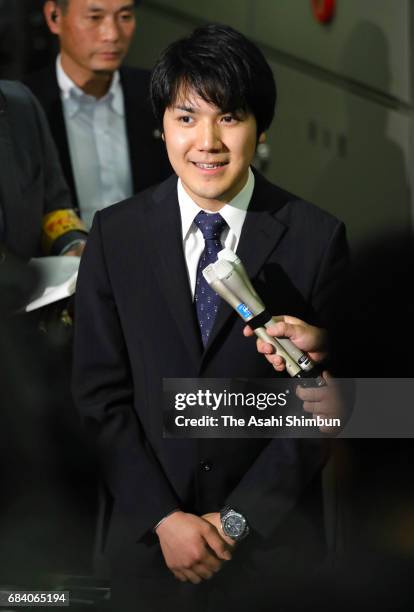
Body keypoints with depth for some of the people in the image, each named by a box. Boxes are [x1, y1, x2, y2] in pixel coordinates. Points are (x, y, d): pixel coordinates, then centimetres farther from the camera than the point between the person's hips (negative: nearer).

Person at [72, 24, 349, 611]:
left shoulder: (317, 237, -8)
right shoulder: (115, 234, -3)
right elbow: (101, 393, -3)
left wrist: (238, 517, -10)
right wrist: (164, 518, -10)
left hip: (274, 539, -1)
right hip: (148, 536, 1)